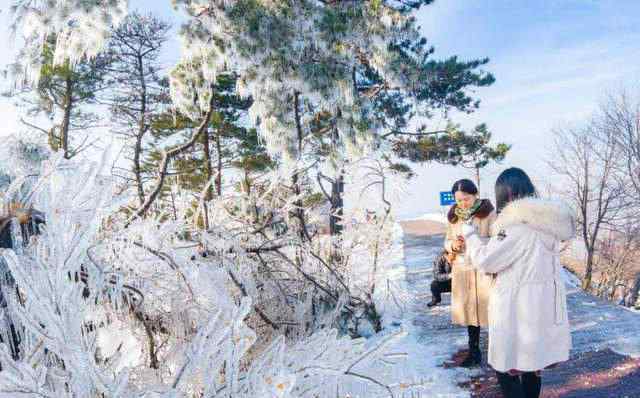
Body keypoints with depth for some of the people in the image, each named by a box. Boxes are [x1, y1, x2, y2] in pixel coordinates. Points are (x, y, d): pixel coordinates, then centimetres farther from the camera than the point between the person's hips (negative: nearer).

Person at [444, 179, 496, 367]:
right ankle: (474, 352, 27)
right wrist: (453, 245, -10)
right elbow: (447, 241, 13)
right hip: (461, 270, 5)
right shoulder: (454, 215, 6)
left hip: (484, 270, -5)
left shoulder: (488, 213, -9)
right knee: (469, 311, 13)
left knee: (488, 311, -1)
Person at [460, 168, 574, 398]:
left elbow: (486, 260, -14)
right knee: (532, 366, 19)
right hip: (544, 307, 8)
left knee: (507, 369, 5)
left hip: (518, 310, -8)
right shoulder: (547, 220, 7)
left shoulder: (518, 222, -19)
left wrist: (469, 234, 2)